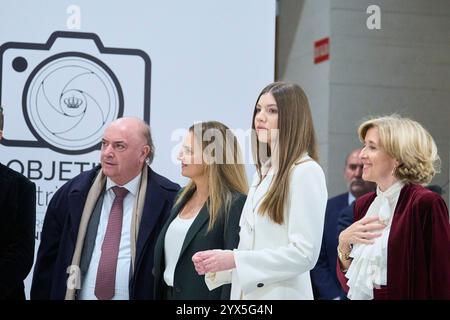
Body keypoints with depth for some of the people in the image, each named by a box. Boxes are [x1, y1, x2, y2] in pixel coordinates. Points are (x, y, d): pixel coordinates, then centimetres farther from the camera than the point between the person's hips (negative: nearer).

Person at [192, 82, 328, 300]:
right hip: (247, 292, 7)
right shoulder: (263, 172, 14)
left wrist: (234, 259, -18)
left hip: (280, 293, -7)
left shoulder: (306, 172, -11)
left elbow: (304, 254, -17)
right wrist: (216, 264, 0)